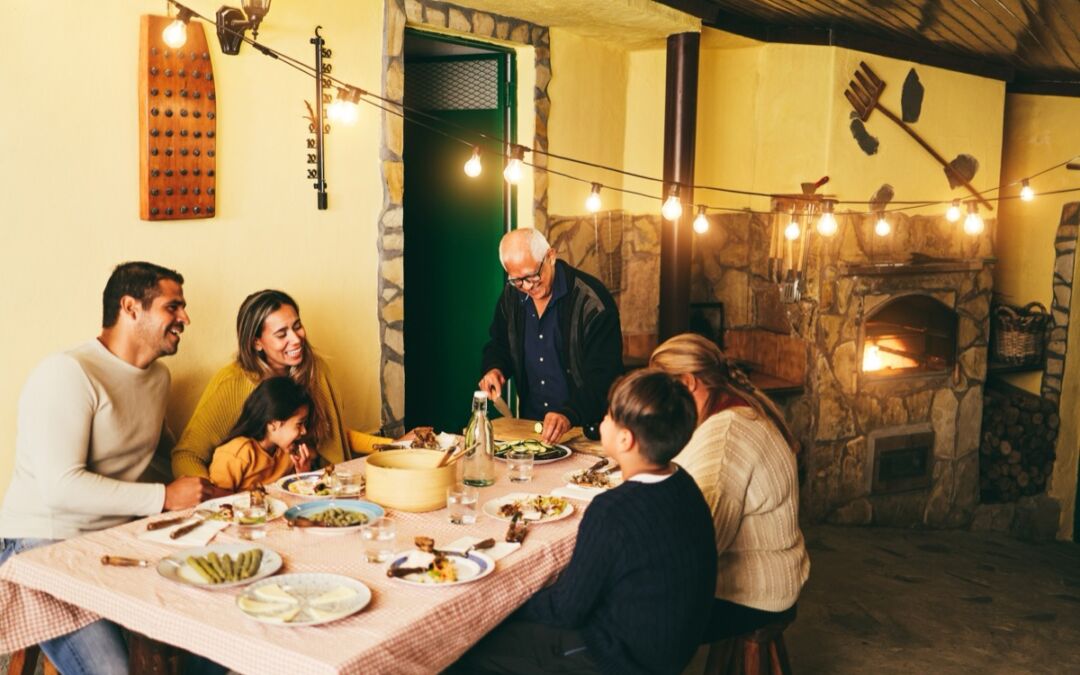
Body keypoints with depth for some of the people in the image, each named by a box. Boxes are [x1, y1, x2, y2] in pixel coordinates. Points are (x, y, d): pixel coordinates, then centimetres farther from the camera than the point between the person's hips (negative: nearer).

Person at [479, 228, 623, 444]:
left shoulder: (592, 302, -13)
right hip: (529, 423, 5)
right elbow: (499, 344, 22)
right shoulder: (512, 295, 6)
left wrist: (569, 415, -29)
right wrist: (494, 369, 0)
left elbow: (603, 376, -16)